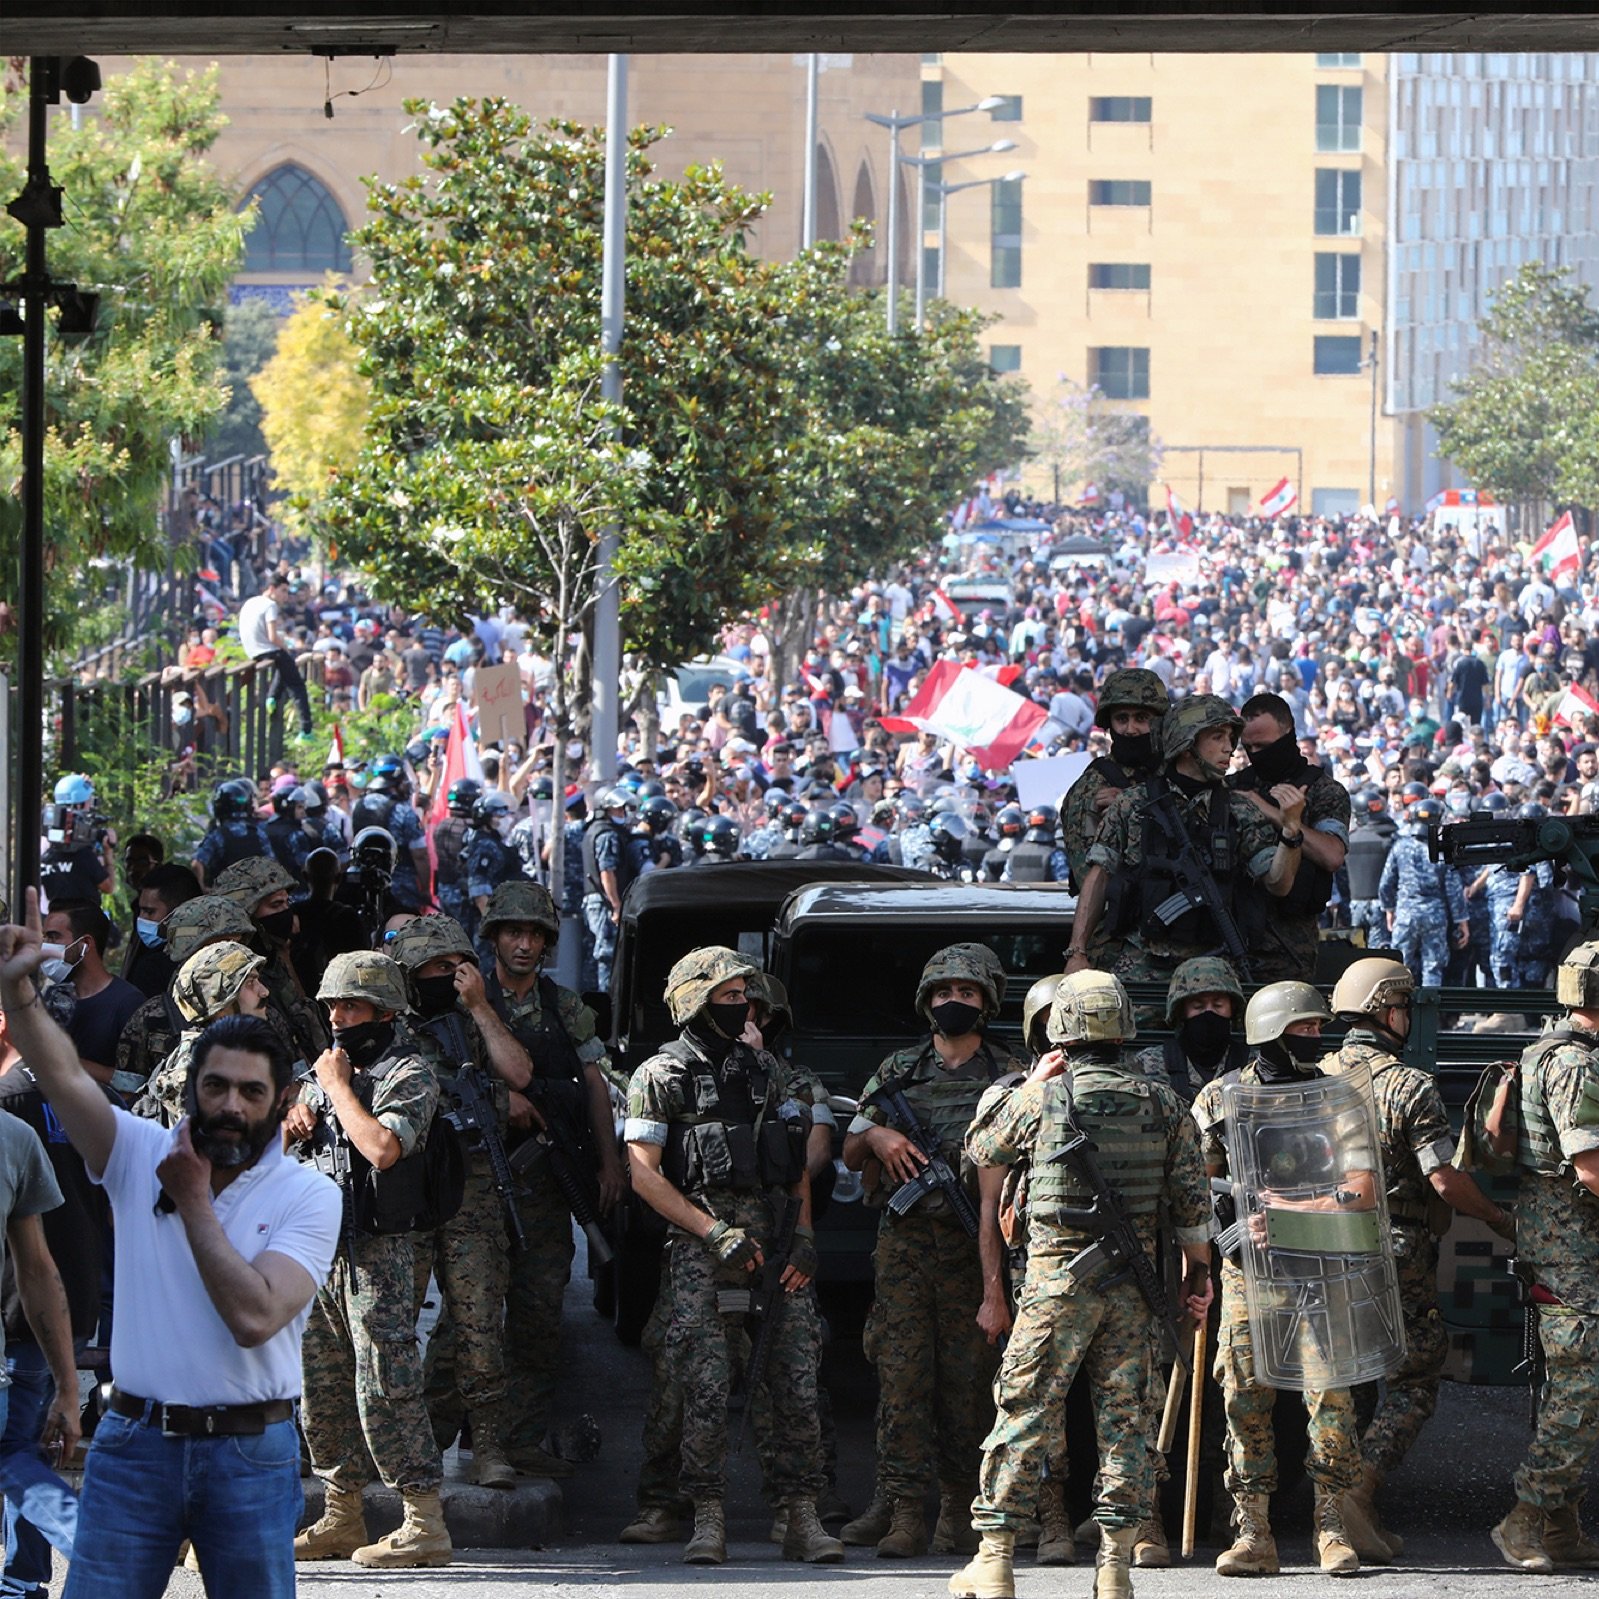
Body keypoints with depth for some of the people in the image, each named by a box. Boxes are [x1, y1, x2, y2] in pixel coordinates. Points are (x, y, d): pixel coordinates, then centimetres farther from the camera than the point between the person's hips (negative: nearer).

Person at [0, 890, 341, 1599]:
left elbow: (253, 1317, -19)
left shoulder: (307, 1196, -5)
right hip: (135, 1441, 1)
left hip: (250, 1453, -1)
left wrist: (193, 1202, -13)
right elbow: (62, 1075, -13)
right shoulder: (140, 1155, 2)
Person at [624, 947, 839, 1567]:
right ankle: (708, 1522, -3)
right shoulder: (660, 1077, 2)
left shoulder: (766, 1069, 17)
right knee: (707, 1388, -10)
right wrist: (716, 1232, -11)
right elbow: (645, 1173, -4)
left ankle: (803, 1519, 3)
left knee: (797, 1384, -1)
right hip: (702, 1244, -4)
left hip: (777, 1242, 4)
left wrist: (804, 1236, 4)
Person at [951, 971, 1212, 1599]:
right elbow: (1191, 1199, 5)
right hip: (1132, 1282, 3)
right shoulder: (1162, 1104, 2)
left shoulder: (1043, 1099, -5)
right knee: (1123, 1418, 7)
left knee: (1024, 1413, 2)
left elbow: (981, 1148, 12)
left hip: (1056, 1276, -3)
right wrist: (1198, 1271, 15)